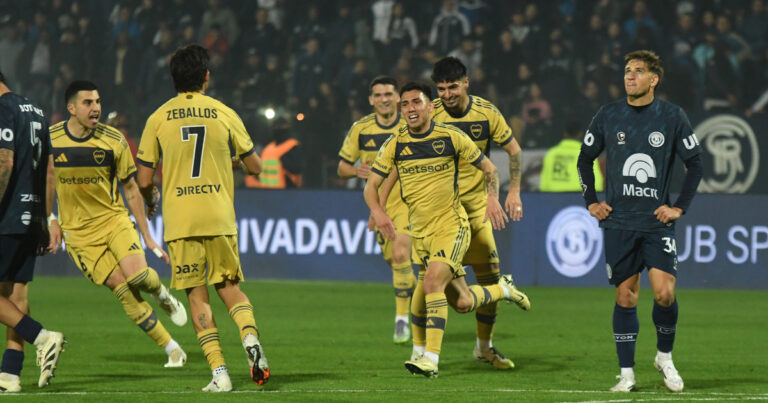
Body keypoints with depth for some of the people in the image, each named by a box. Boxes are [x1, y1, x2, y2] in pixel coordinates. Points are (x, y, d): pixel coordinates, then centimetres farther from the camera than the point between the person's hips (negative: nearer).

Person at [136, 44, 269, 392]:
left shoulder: (158, 118, 1)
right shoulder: (224, 114, 3)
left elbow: (144, 180, 2)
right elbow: (254, 166, 11)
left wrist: (150, 201, 25)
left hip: (179, 220, -1)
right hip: (220, 217, 1)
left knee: (197, 296, 3)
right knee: (229, 288, 13)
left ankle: (219, 373, -5)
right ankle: (250, 336, -16)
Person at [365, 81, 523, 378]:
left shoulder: (450, 137, -5)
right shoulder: (395, 145, 0)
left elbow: (488, 168, 6)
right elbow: (371, 185, 2)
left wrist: (493, 198, -13)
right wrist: (378, 212, -19)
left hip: (451, 223, -4)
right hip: (420, 231, 4)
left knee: (433, 280, -28)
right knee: (461, 303, 9)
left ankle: (431, 358, -28)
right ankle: (502, 289, 40)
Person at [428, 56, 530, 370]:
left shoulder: (486, 113, -3)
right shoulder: (430, 115, -8)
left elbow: (514, 150, 9)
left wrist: (514, 191, 1)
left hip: (475, 206, 3)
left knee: (489, 273, 1)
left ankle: (484, 347, 18)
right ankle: (419, 349, -2)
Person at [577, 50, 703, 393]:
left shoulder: (672, 117, -1)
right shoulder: (607, 116, 3)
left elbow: (695, 163, 6)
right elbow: (585, 159, 16)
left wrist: (680, 207, 0)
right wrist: (591, 202, 8)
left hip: (657, 222, -1)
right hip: (618, 222, 1)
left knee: (665, 293, -13)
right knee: (625, 296, 2)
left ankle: (665, 357, 11)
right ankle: (626, 374, 8)